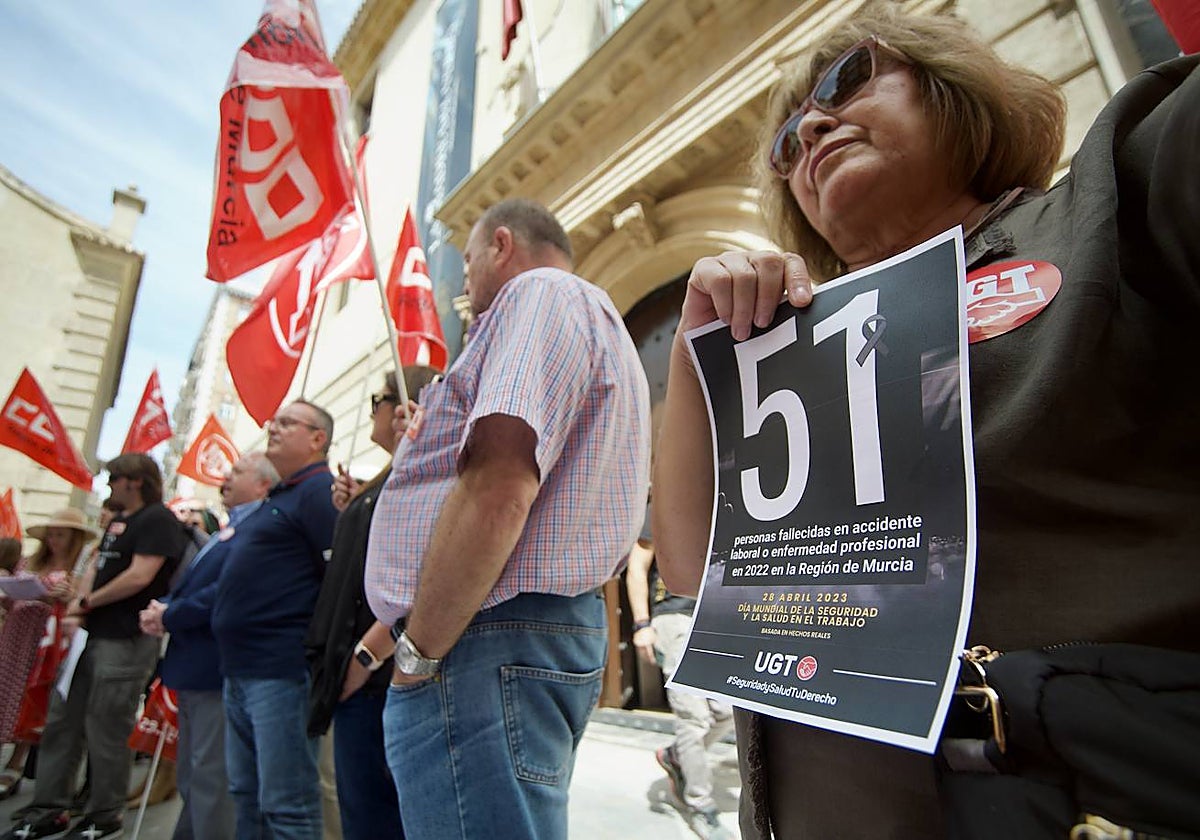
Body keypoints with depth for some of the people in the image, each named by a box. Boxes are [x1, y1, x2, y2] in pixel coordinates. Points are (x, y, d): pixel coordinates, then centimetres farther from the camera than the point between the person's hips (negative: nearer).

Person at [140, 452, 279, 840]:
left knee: (210, 777, 0)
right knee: (190, 778, 22)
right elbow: (192, 582, 19)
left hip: (217, 671, -11)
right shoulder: (231, 528, 17)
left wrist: (170, 616, -14)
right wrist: (162, 609, 0)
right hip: (196, 670, 11)